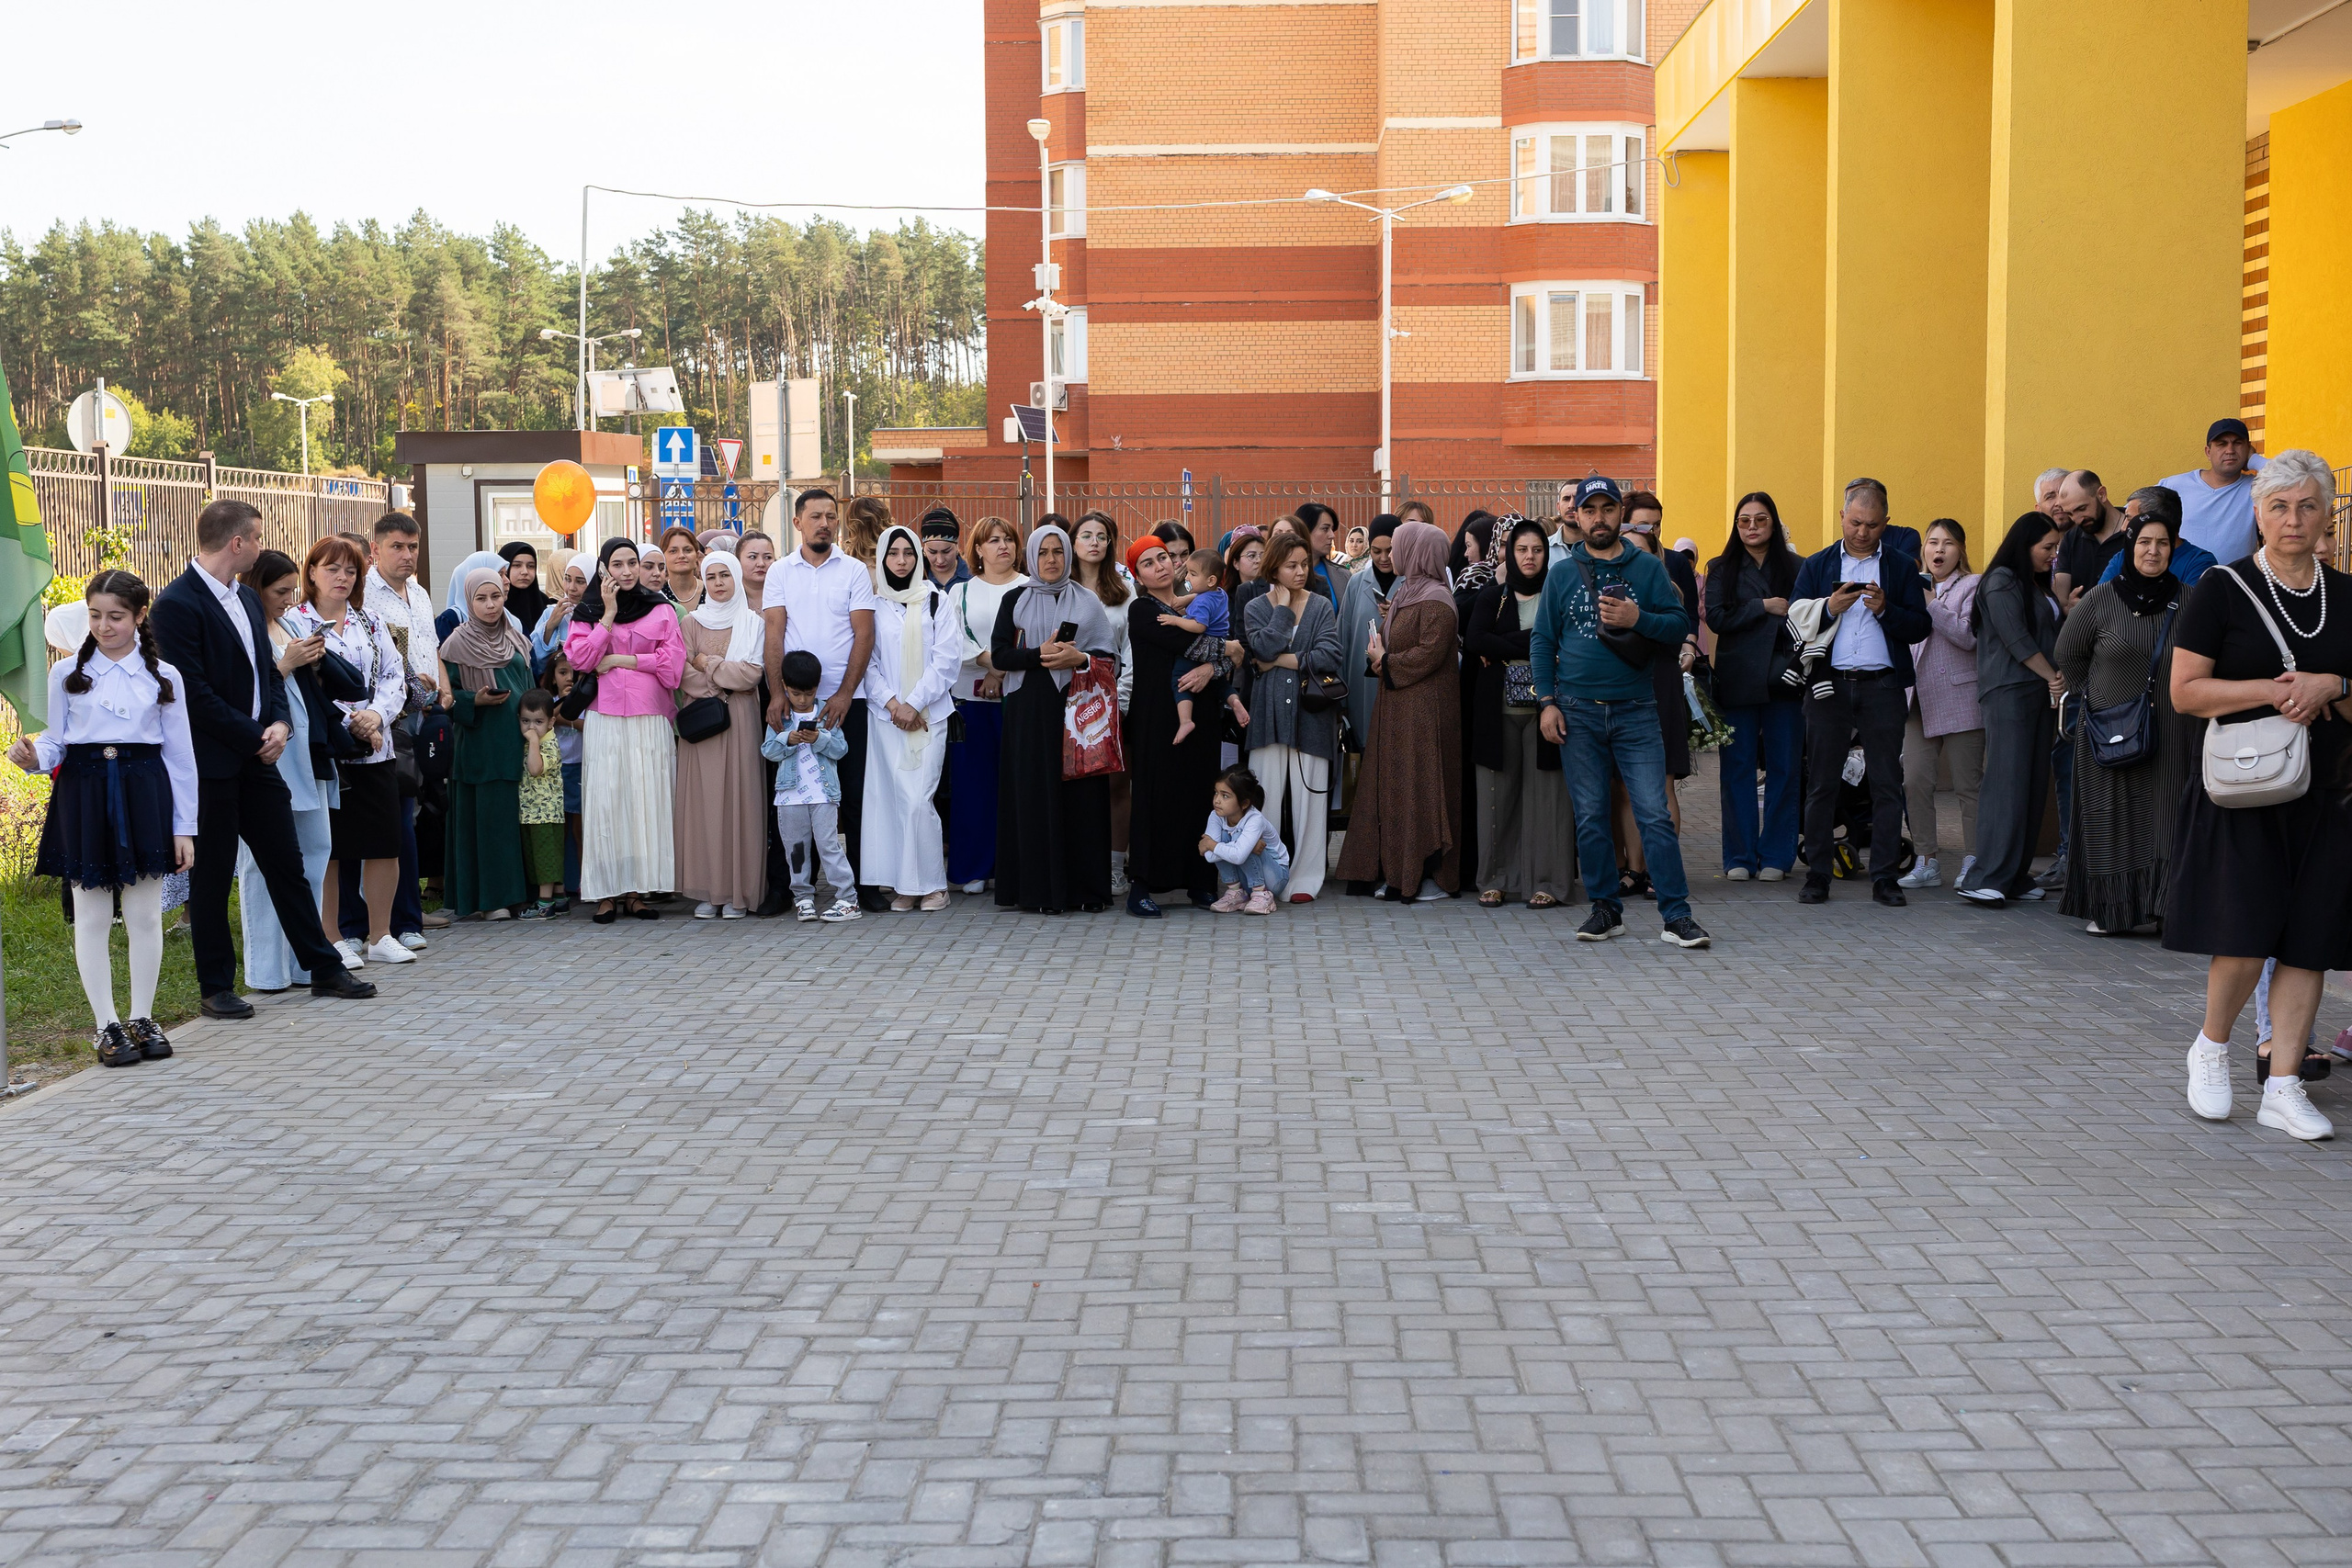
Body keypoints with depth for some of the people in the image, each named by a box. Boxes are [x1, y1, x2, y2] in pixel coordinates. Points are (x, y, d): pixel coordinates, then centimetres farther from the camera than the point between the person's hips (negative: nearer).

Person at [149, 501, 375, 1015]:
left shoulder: (248, 599, 13)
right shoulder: (176, 605, -15)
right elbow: (193, 692, -19)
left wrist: (280, 723, -2)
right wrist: (255, 738, -14)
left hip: (256, 756, 8)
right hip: (209, 762, -8)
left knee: (287, 864, 11)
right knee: (211, 876, 3)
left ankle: (324, 968, 19)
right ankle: (216, 988, 13)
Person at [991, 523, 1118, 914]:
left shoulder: (1087, 603, 11)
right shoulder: (1015, 600, 9)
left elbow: (1108, 657, 7)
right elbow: (999, 655, 0)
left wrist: (1079, 658, -13)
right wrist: (1040, 655, -14)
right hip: (1030, 710, -1)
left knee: (1081, 792, -2)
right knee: (1035, 791, -4)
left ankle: (1085, 886, 3)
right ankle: (1039, 888, -1)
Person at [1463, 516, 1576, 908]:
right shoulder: (1492, 598, 10)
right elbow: (1472, 641, -6)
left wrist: (1502, 647, -10)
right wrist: (1530, 644, -12)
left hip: (1544, 708, -1)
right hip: (1498, 709, 1)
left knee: (1544, 792, -3)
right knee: (1497, 793, 1)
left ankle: (1544, 880, 2)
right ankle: (1494, 878, 8)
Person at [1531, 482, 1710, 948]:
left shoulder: (1648, 568, 5)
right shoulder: (1561, 574, 8)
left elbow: (1681, 625, 0)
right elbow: (1543, 642, 8)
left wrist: (1638, 620, -17)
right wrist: (1547, 703, -1)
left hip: (1636, 712, -1)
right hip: (1578, 714, 1)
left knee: (1655, 814, -6)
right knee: (1590, 818, 5)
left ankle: (1675, 916, -3)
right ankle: (1606, 910, 16)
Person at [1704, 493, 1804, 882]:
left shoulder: (1797, 567, 9)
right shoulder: (1721, 568, 8)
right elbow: (1716, 618, -4)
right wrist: (1765, 607, -10)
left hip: (1784, 678, 0)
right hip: (1738, 681, 0)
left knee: (1785, 768, 1)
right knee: (1738, 768, 1)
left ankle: (1775, 856, 9)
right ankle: (1740, 856, 8)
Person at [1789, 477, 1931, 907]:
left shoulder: (1901, 566, 10)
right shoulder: (1816, 565, 11)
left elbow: (1920, 627, 3)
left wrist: (1886, 610, -13)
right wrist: (1829, 608, -11)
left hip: (1882, 687, 0)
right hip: (1830, 685, 0)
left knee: (1886, 783, -1)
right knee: (1821, 783, 1)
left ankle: (1885, 878, 3)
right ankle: (1817, 876, 7)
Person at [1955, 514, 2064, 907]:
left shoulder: (2038, 585, 22)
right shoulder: (2002, 580, -5)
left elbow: (2050, 634, 17)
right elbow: (2015, 638, -12)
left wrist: (2057, 682, -1)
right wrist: (2053, 677, -6)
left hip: (2040, 693, 9)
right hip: (2009, 693, -9)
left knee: (2034, 785, 4)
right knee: (2007, 782, -14)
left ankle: (2015, 876, 7)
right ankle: (1986, 879, -16)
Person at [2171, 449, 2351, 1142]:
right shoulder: (2223, 589, -1)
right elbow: (2185, 691, -6)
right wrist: (2274, 691, -16)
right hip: (2241, 792, -4)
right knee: (2245, 938, -9)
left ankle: (2283, 1087, 10)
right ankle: (2211, 1048, 18)